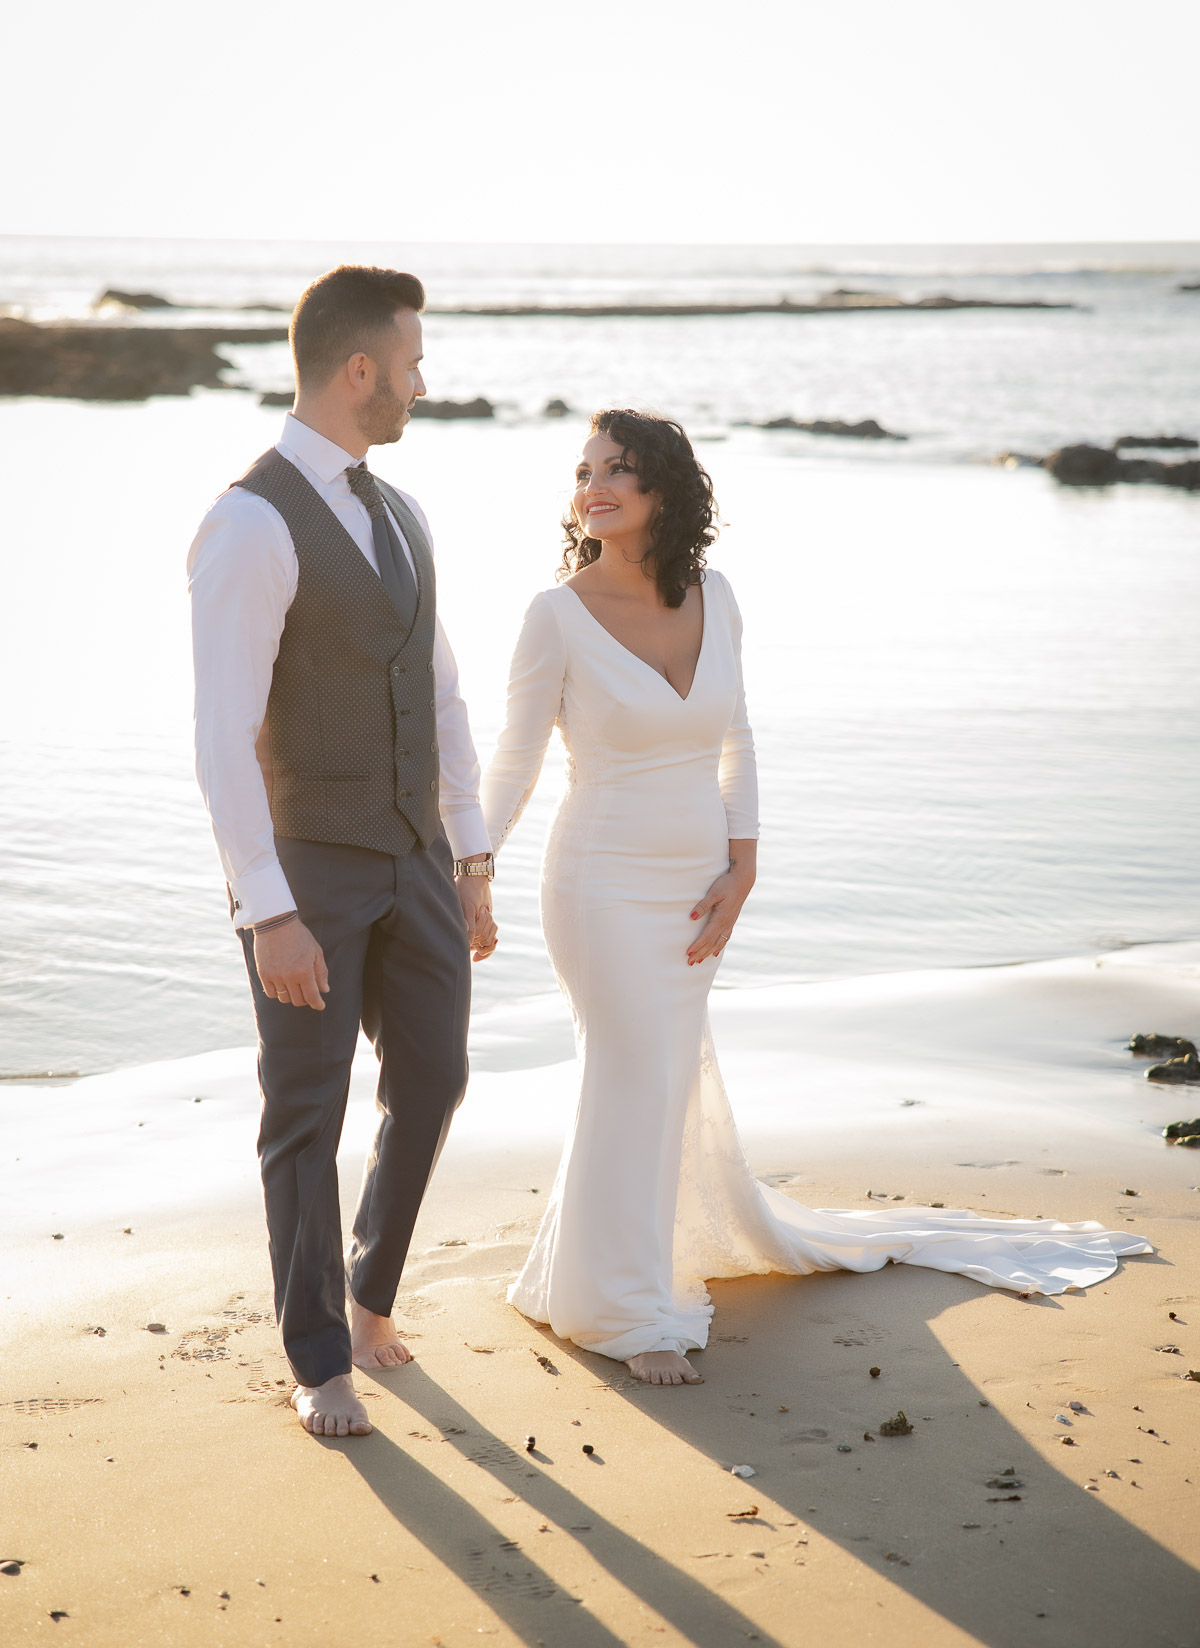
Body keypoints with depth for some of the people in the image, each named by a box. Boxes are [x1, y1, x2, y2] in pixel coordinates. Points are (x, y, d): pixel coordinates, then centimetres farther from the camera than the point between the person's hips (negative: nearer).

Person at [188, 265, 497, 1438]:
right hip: (303, 867, -7)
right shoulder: (248, 527, -21)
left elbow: (438, 695, 14)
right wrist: (270, 918, -25)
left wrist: (472, 860, 14)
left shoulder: (396, 516, 8)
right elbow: (223, 740, -24)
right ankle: (322, 1362, 22)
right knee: (307, 1115, 4)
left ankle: (367, 1289, 37)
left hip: (411, 859, 7)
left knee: (432, 1084, 11)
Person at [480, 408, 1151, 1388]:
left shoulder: (712, 598, 0)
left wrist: (741, 868, 0)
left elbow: (735, 742, 8)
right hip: (605, 881, -4)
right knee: (637, 1072, -3)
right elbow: (514, 763, -8)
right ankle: (628, 1309, 12)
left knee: (672, 1071, 16)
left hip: (694, 882, 4)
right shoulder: (559, 616, -12)